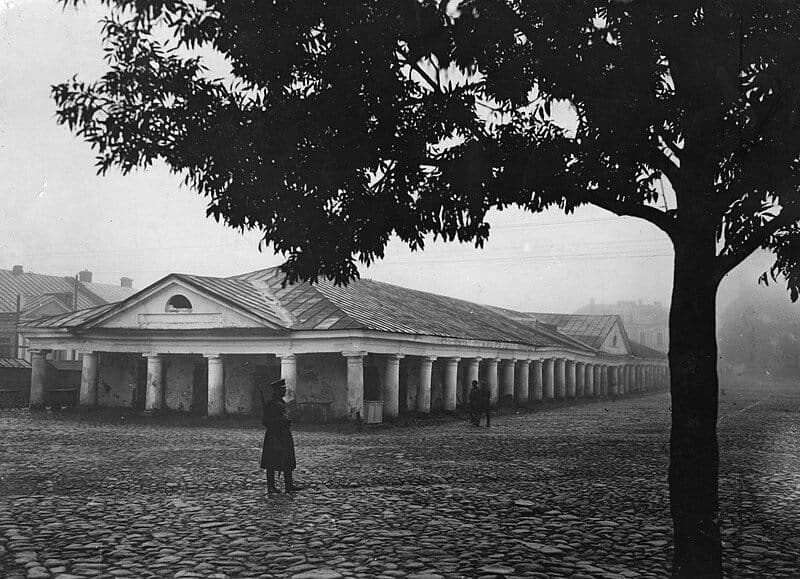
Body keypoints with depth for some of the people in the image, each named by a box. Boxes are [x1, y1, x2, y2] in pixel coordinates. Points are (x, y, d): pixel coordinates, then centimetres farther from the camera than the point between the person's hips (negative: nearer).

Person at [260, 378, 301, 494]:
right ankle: (271, 487, 6)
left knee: (288, 462, 8)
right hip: (273, 436, -9)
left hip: (284, 436, 9)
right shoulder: (269, 404, -13)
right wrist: (280, 419, -22)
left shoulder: (282, 402, 13)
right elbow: (265, 421, -17)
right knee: (272, 463, 0)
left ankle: (289, 485, 12)